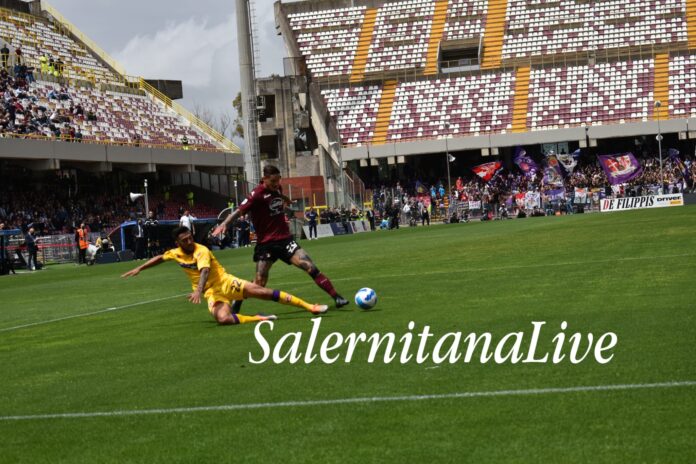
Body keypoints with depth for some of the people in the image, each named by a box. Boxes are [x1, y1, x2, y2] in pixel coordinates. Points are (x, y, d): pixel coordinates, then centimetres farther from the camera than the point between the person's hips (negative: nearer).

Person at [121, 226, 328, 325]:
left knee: (262, 292, -19)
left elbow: (204, 271, -33)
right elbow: (160, 258, 23)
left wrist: (198, 291, -50)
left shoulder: (201, 251, -16)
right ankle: (258, 319, -15)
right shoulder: (176, 253, 2)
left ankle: (309, 306, -17)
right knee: (223, 319, -31)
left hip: (226, 282, -4)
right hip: (212, 293, 4)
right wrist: (139, 269, 24)